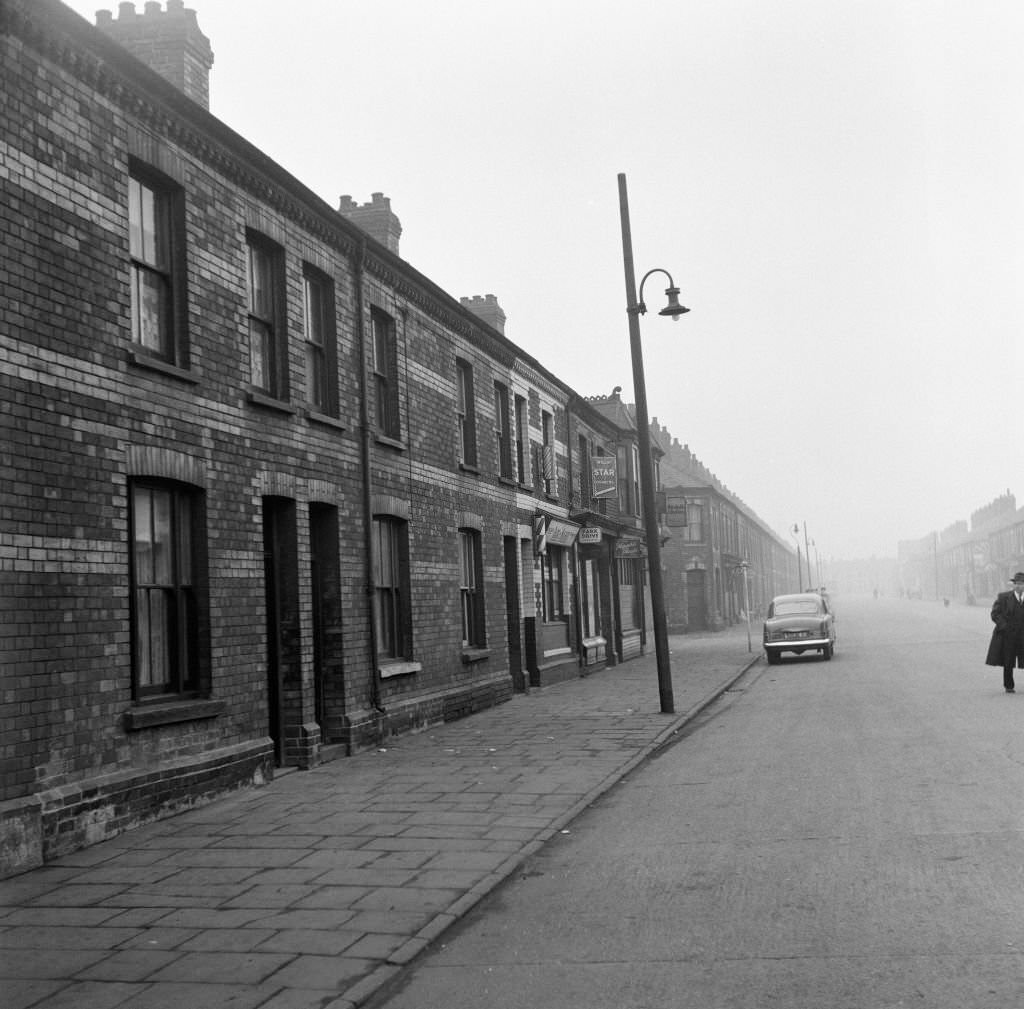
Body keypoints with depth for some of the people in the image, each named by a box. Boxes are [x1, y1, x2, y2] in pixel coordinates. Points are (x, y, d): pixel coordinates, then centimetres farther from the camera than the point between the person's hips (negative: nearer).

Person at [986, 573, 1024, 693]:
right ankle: (1008, 686, 18)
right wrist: (1004, 626, -11)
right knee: (1008, 662, 6)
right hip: (1008, 634, -1)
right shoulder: (1003, 597, 0)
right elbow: (995, 614, -1)